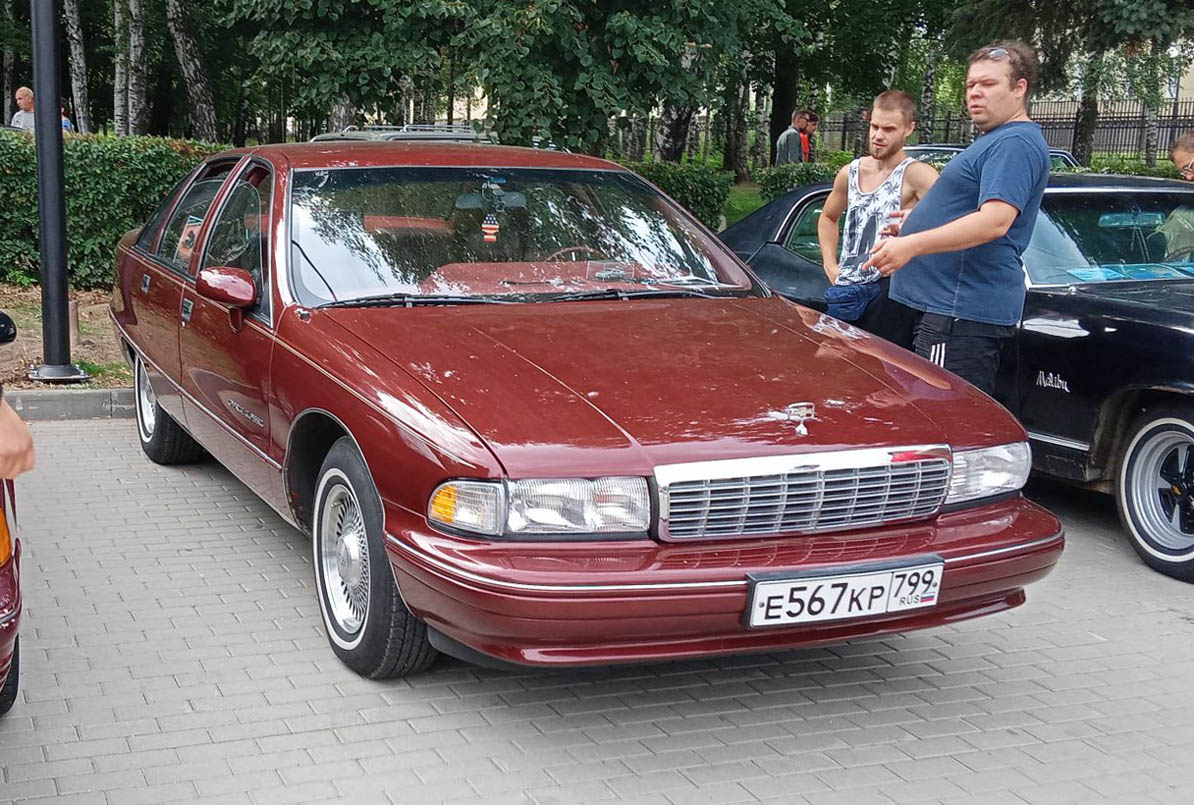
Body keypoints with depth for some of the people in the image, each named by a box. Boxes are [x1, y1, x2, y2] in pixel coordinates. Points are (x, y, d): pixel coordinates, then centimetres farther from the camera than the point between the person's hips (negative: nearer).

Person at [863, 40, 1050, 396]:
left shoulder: (1016, 143, -12)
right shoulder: (995, 142, 23)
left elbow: (995, 221, -25)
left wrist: (913, 244, -29)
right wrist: (914, 226, 24)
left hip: (964, 312, -11)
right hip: (948, 304, 11)